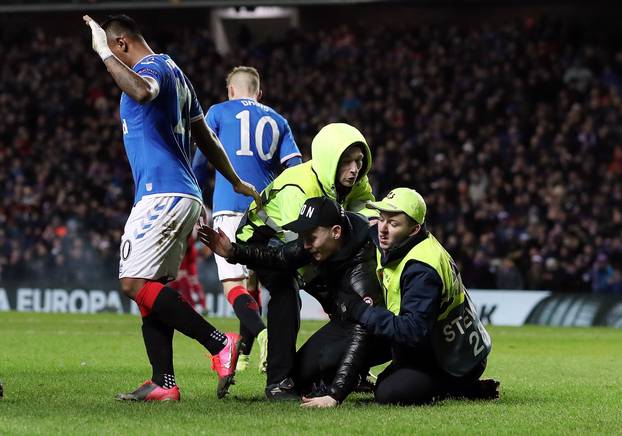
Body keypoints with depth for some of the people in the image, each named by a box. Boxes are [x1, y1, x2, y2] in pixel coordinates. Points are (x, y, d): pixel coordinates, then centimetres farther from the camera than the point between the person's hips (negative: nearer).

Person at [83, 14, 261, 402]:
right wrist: (238, 183, 37)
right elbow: (205, 137, 30)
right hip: (185, 195, 10)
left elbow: (142, 92, -37)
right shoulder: (173, 72, 22)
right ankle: (163, 383, 6)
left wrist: (104, 53, -27)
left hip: (162, 193, -10)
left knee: (136, 284, -14)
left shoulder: (152, 68, -9)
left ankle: (218, 341, -14)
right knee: (151, 288, 9)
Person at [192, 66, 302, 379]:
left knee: (232, 282, -11)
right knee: (252, 280, 19)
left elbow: (200, 164, 12)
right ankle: (243, 353, 23)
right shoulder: (277, 121, 19)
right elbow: (296, 169, 8)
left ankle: (261, 332, -37)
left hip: (230, 206, -4)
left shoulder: (219, 112, 11)